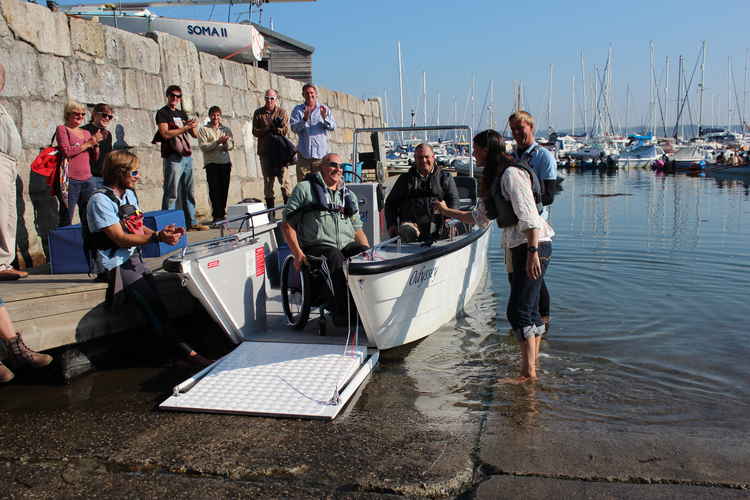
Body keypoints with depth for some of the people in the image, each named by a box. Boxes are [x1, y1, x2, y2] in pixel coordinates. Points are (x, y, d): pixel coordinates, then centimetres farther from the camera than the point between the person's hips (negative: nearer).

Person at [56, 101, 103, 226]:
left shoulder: (86, 133, 20)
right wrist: (89, 143, -6)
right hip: (70, 180, -5)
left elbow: (94, 160, 20)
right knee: (66, 221, -6)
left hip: (88, 179, 5)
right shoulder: (62, 129, 5)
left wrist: (96, 144, 3)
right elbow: (66, 151, -11)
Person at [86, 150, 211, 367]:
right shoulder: (100, 200, -11)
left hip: (134, 259, 9)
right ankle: (185, 350, -20)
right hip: (115, 265, -8)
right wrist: (158, 237, -28)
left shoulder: (129, 194, 15)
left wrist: (164, 232, -4)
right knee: (152, 302, -20)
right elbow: (120, 239, -17)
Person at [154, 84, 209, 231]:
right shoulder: (162, 113, 1)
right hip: (173, 157, -7)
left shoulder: (182, 114, 20)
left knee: (189, 193, 9)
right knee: (171, 193, -9)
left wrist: (193, 126, -3)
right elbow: (165, 133, -13)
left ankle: (192, 222, 15)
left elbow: (194, 134, 19)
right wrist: (185, 128, -12)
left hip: (187, 156, 7)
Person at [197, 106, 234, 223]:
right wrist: (218, 142, -15)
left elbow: (231, 145, 6)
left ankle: (222, 213, 13)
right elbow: (203, 147, -7)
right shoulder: (203, 130, 5)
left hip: (225, 162, 4)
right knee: (214, 190, -7)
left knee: (224, 190, 4)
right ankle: (217, 215, -6)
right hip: (211, 163, -3)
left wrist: (226, 142, -15)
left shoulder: (226, 129, 16)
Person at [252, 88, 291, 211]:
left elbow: (285, 131, -4)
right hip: (265, 151, 2)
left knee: (284, 180, -7)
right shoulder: (258, 113, 10)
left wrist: (271, 127, -12)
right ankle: (270, 209, 9)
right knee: (267, 181, 4)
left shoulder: (281, 112, 6)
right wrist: (273, 128, -9)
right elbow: (255, 132, 2)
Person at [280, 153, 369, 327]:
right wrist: (298, 253, -9)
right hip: (318, 246, -4)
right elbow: (287, 224, 3)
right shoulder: (305, 189, 9)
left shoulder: (348, 195, 25)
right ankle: (342, 314, -35)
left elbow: (357, 229, 26)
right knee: (337, 260, -37)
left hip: (348, 245, 5)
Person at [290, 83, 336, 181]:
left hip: (321, 152, 0)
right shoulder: (298, 110, 8)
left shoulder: (324, 109, 11)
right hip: (304, 153, 0)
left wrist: (325, 117, -18)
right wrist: (304, 119, -21)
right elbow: (294, 128, -5)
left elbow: (333, 127, 1)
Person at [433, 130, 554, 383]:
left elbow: (528, 215, -21)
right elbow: (480, 216, 27)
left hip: (533, 245, -10)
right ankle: (533, 363, 18)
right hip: (515, 247, 10)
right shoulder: (495, 178, 19)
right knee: (529, 310, 12)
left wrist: (532, 252, -27)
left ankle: (528, 372, -6)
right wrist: (447, 212, 33)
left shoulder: (512, 174, -12)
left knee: (518, 311, -11)